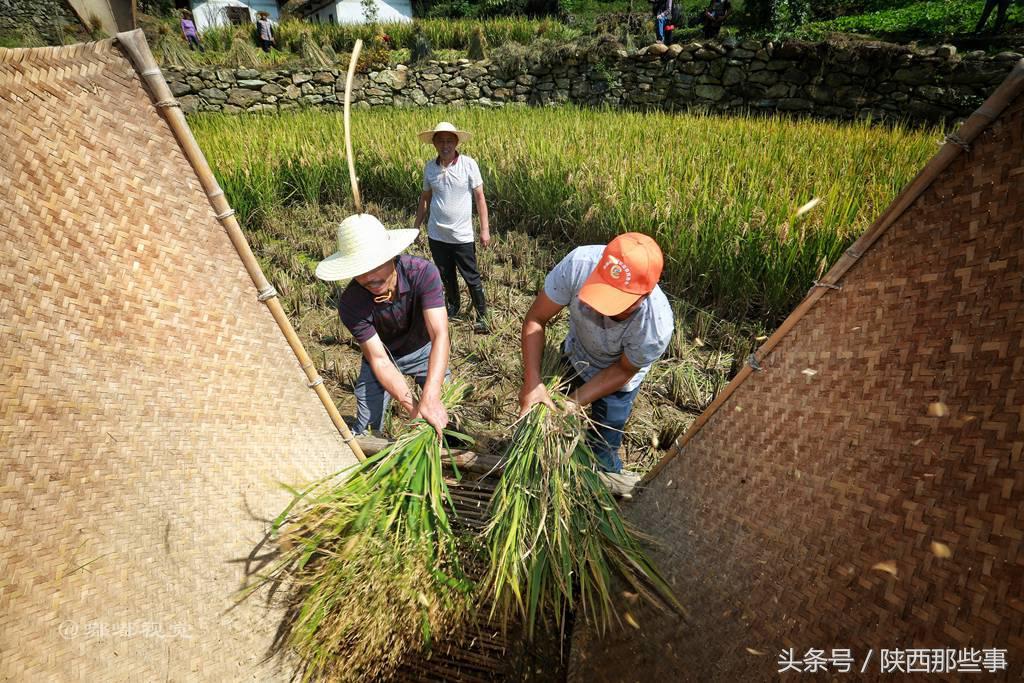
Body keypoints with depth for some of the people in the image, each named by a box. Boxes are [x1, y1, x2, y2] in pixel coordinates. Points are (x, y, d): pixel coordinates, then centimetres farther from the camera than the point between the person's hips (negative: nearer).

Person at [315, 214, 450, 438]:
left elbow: (440, 335, -40)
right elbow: (379, 361, -28)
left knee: (446, 417, -2)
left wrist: (430, 397, -52)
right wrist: (412, 406, -41)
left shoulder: (422, 272, -33)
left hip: (424, 349, 0)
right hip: (382, 354, 0)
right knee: (366, 432, 1)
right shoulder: (350, 303, -30)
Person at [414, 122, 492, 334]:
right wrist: (416, 226, 10)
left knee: (472, 278, 4)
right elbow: (425, 198, 11)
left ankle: (482, 316, 18)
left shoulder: (469, 164, -9)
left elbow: (480, 197, -6)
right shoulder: (429, 167, 0)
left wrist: (485, 229, -10)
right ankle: (454, 307, 38)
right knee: (446, 276, 17)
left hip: (462, 235, -3)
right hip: (436, 235, 3)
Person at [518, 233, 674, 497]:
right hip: (574, 357, 3)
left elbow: (623, 370, -20)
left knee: (603, 444, 13)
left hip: (616, 381, -3)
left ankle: (608, 475, 47)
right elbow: (535, 320, -27)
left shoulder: (655, 327, -41)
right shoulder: (579, 263, -40)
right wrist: (532, 381, -35)